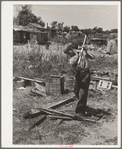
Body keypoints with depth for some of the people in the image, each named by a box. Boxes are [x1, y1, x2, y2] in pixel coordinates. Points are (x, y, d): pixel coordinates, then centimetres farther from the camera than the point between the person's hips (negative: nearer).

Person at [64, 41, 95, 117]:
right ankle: (82, 104, 43)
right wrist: (77, 55, -15)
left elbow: (93, 57, 0)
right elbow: (72, 63, -15)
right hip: (78, 73, 5)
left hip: (85, 73, -5)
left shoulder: (82, 52, 5)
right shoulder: (71, 58, 9)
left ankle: (81, 111, -2)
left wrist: (86, 51, -7)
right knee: (76, 91, 16)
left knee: (82, 93, -8)